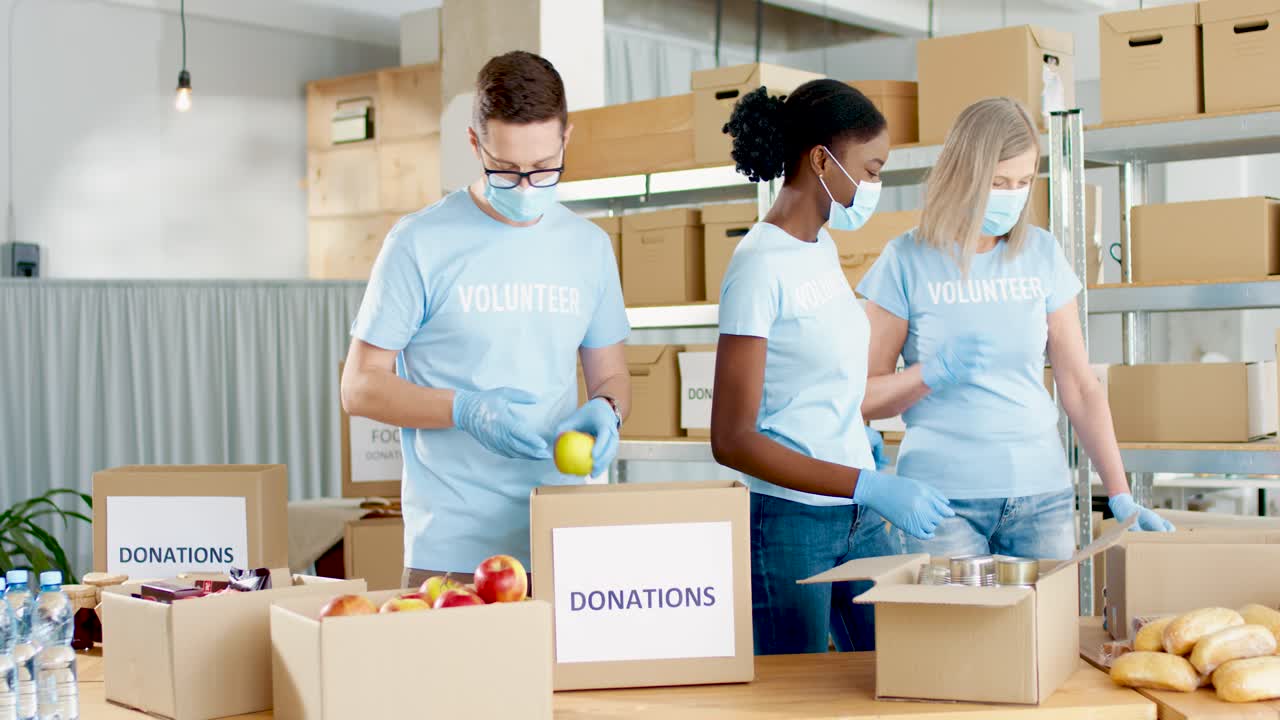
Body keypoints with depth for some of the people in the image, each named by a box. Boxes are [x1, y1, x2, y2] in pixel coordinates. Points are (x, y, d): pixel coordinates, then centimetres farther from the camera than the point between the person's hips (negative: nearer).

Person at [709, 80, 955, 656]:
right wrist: (869, 486, -23)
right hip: (789, 522, -8)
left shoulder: (822, 247, 10)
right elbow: (732, 440, -19)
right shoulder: (760, 264, -15)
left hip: (852, 518, 8)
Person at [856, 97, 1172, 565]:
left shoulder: (1042, 254, 6)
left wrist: (1120, 497, 2)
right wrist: (933, 373, -20)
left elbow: (1080, 388, 8)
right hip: (942, 496, -3)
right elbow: (865, 398, -2)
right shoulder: (909, 260, -3)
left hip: (1041, 494, 3)